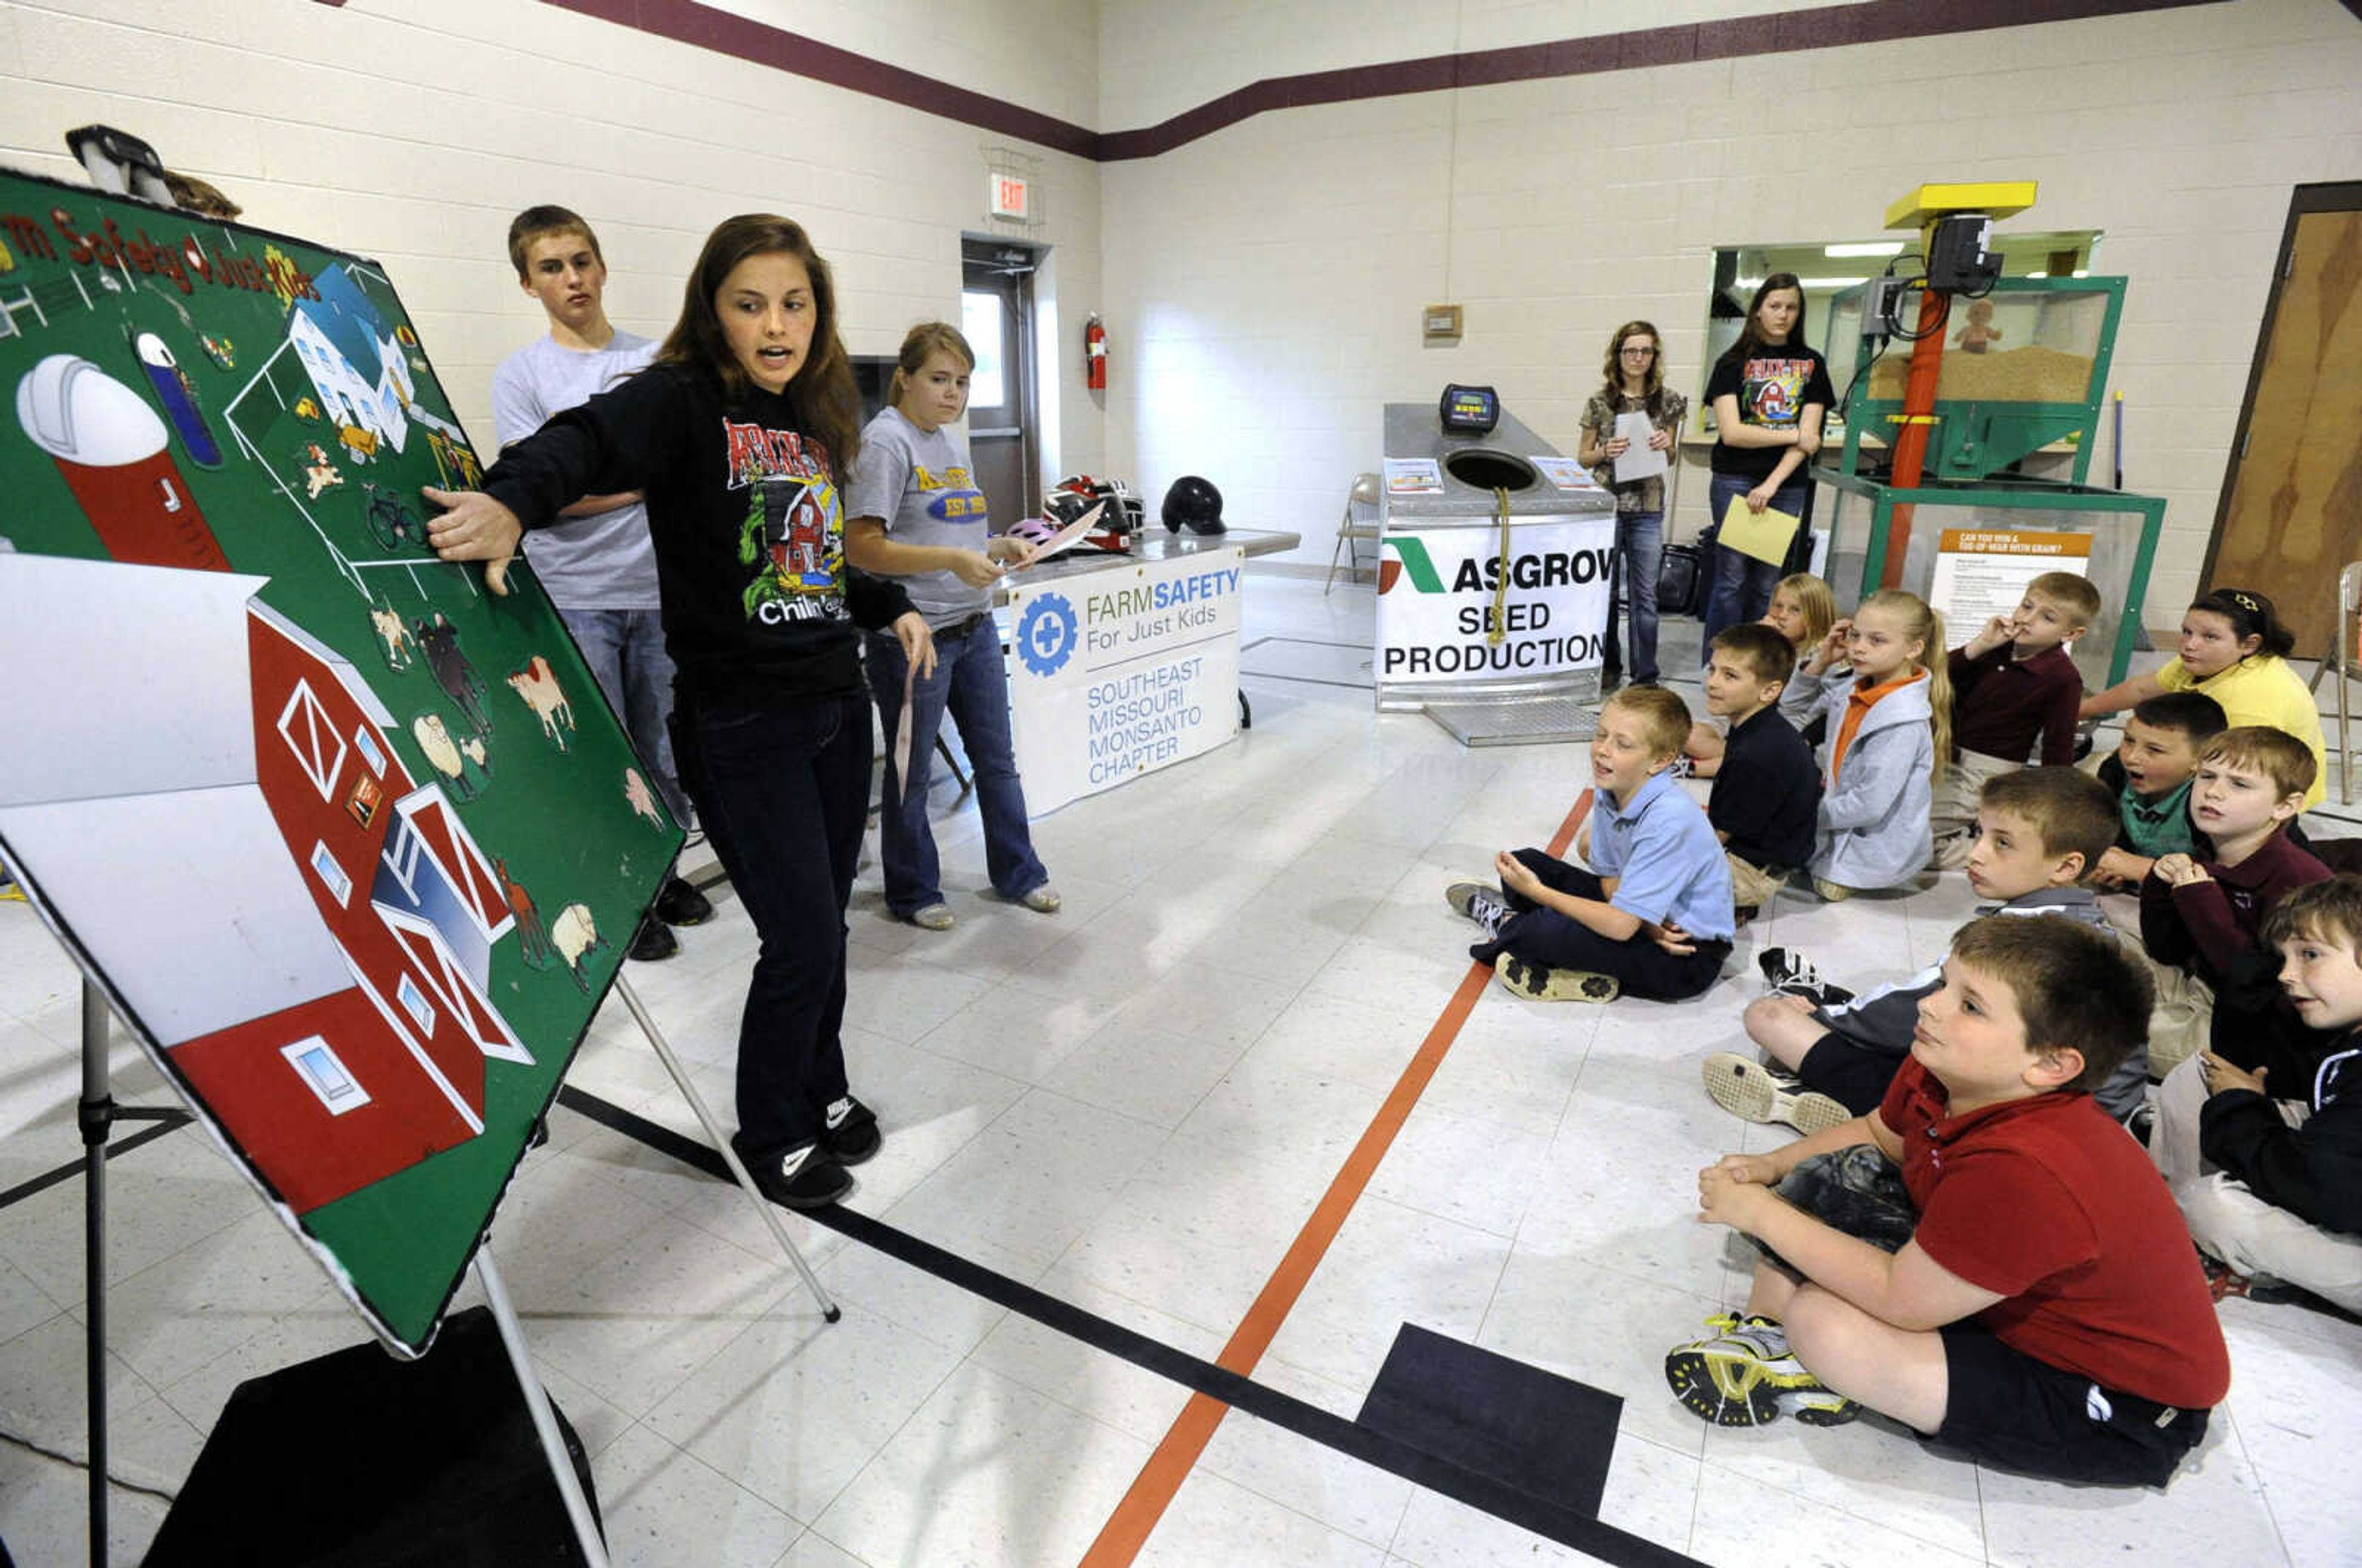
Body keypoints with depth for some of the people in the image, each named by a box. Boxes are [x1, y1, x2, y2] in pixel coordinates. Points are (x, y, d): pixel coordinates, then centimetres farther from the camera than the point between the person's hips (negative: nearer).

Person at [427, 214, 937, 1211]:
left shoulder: (815, 423, 12)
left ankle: (822, 1093, 38)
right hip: (740, 725, -6)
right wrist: (513, 502, -48)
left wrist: (891, 608, 16)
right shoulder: (681, 401, -9)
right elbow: (585, 440, -29)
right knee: (801, 940, -4)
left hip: (836, 708, 7)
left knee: (823, 922, 16)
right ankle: (771, 1137, 21)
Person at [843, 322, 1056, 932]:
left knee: (997, 758, 15)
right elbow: (862, 547, -18)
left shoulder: (953, 442, 14)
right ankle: (912, 893, 24)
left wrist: (1001, 546, 2)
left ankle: (1017, 872, 31)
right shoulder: (886, 441, -12)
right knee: (911, 772, 7)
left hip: (975, 626, 8)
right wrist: (953, 559, -26)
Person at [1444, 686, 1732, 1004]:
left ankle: (1508, 924, 7)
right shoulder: (1609, 791, -7)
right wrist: (1646, 924, -19)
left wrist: (1539, 892, -22)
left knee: (1547, 932, -23)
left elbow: (1620, 926, -30)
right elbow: (1611, 880, 2)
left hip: (1689, 956, -8)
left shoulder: (1668, 821, -31)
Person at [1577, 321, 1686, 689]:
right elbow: (1583, 457, 7)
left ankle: (1646, 677, 8)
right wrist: (1605, 453, -13)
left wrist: (1667, 445, -7)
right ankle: (1608, 667, 23)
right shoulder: (1600, 402, 2)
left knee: (1645, 597, 1)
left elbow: (1669, 458, 15)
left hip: (1647, 509, 1)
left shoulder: (1669, 401, 5)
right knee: (1604, 591, 7)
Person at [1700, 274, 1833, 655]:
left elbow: (1809, 436, 1)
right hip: (1735, 481, -2)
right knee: (1732, 579, -5)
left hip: (1787, 485, 3)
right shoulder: (1733, 362, 4)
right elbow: (1731, 432, -7)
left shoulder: (1811, 363, 11)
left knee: (1767, 584, 4)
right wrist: (1793, 436, -5)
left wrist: (1771, 484, -11)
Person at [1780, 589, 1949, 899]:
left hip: (1877, 840, -8)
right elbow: (1793, 709, 9)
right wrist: (1820, 662, -6)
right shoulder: (1854, 687, -3)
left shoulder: (1904, 721, -27)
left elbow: (1870, 806, -28)